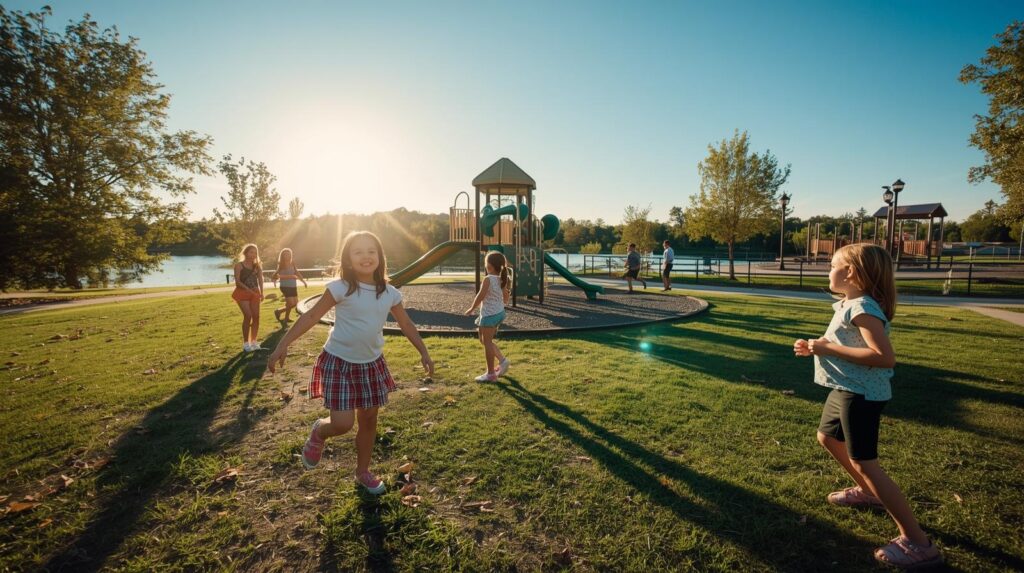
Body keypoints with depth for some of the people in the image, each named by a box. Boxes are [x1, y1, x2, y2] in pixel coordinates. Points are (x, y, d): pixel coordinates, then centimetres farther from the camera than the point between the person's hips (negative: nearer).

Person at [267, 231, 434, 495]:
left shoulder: (390, 293, -2)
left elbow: (406, 324, 10)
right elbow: (311, 317, -12)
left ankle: (363, 472, 35)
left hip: (372, 364, 5)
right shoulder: (341, 288, -14)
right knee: (342, 424, -9)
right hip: (339, 362, -4)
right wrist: (283, 345, -16)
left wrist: (424, 352, 10)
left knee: (369, 419, 13)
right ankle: (319, 433, 29)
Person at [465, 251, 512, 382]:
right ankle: (502, 361, 19)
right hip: (500, 313, 8)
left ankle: (491, 373, 8)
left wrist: (472, 309, -1)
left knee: (487, 342, 2)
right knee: (485, 341, 23)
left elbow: (480, 296, -15)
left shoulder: (488, 279, -16)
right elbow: (506, 300, 10)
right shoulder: (503, 280, 6)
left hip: (489, 314, -8)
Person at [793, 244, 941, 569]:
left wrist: (829, 349, -27)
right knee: (827, 437, 26)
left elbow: (885, 357, -31)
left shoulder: (862, 308, -22)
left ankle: (918, 543, 7)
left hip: (861, 395, -11)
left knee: (864, 464, -4)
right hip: (845, 390, 11)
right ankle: (867, 493, 44)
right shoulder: (850, 305, 9)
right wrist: (816, 348, 6)